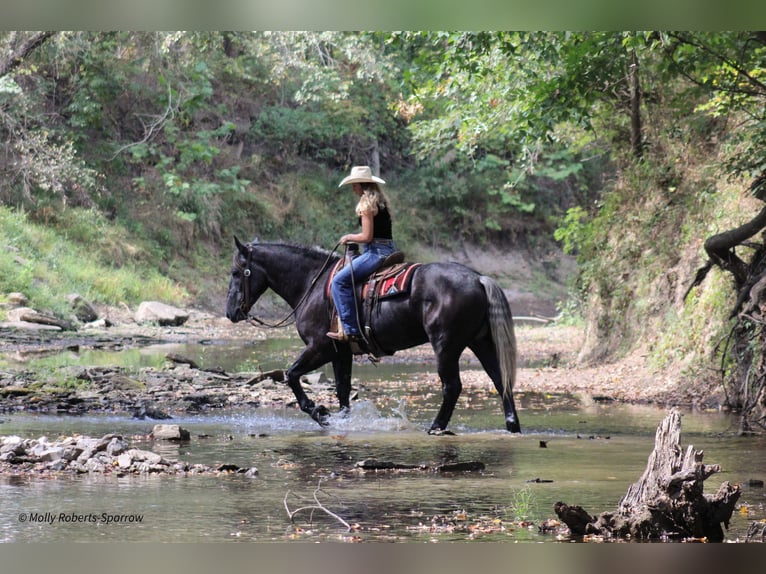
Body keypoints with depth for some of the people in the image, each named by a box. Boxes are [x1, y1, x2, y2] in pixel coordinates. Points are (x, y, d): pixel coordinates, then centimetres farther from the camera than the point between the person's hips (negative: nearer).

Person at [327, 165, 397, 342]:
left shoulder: (367, 204, -12)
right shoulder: (381, 201, 16)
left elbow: (367, 236, -17)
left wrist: (349, 237, 0)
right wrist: (353, 238, 20)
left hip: (376, 252, -10)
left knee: (339, 281, -12)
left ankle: (350, 329, -17)